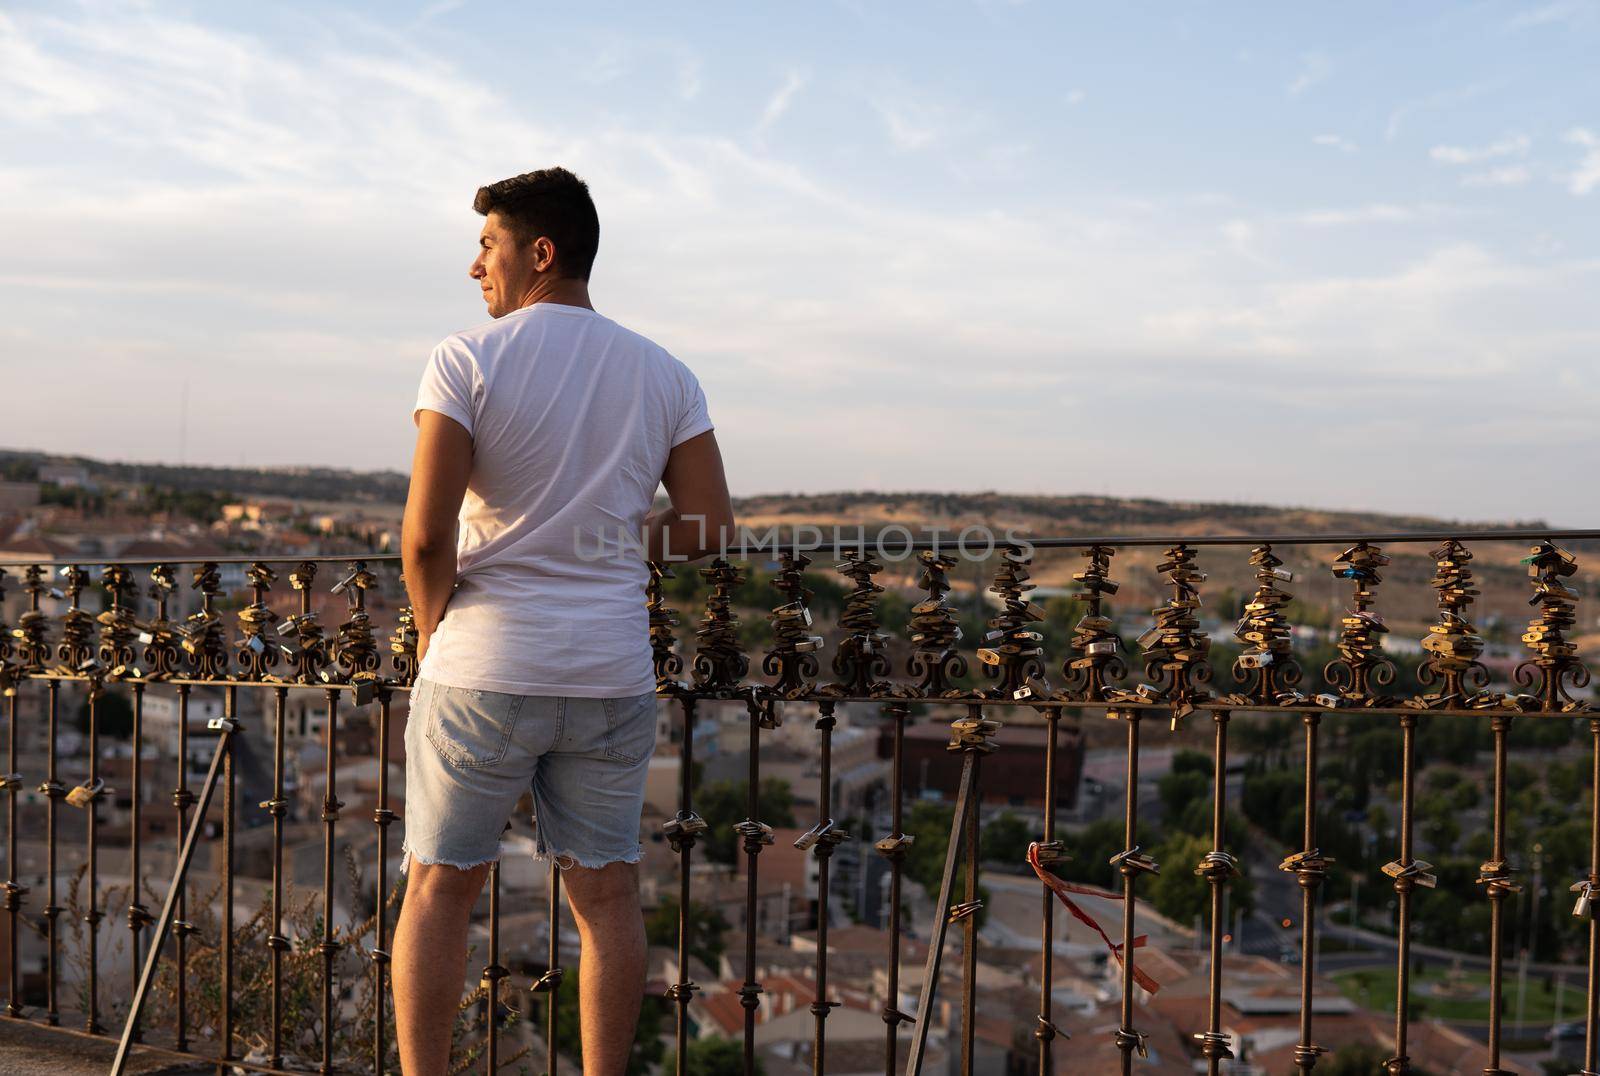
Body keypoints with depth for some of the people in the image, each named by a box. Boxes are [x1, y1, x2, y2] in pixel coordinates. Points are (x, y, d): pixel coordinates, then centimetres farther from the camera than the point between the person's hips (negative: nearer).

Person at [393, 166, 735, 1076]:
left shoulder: (467, 360, -8)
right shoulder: (664, 376, 4)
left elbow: (425, 533, -15)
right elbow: (715, 527, 1)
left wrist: (433, 633, 1)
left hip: (483, 671, -3)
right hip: (612, 676, 3)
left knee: (440, 889, 10)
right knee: (608, 895, 12)